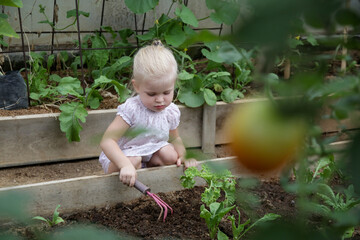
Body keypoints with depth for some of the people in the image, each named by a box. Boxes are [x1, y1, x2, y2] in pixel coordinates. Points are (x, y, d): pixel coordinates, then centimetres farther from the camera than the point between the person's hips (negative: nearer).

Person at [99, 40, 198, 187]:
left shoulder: (171, 112, -8)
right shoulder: (131, 109, -28)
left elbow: (174, 139, 12)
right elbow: (107, 141, -34)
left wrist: (182, 157, -9)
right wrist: (126, 165, -48)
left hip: (150, 153, 5)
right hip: (121, 156, -5)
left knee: (170, 154, -21)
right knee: (133, 161, -35)